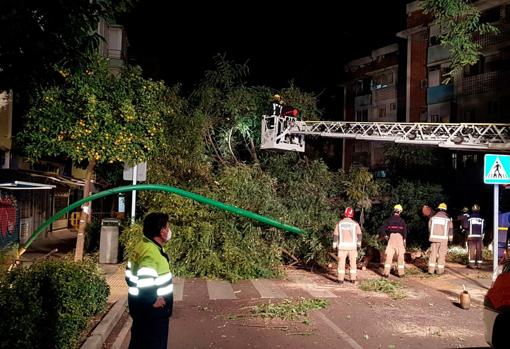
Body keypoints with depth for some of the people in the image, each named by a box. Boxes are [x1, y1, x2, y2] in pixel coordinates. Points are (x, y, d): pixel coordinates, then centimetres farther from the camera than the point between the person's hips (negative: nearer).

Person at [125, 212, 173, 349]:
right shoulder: (151, 252, -25)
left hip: (141, 307, 9)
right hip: (151, 311, -9)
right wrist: (153, 302, -20)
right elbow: (145, 282, -34)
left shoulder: (142, 246, 6)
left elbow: (130, 275, 15)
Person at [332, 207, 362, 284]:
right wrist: (359, 244, 16)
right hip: (352, 246, 0)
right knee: (352, 262, 11)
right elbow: (359, 235, 2)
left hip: (342, 246, 0)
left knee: (341, 262, 4)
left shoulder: (339, 223, -1)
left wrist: (334, 245, 7)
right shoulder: (355, 223, -2)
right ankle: (353, 279, 13)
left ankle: (340, 279, 2)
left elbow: (335, 235, -1)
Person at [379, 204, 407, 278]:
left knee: (389, 255, 3)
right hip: (399, 237, -1)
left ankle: (386, 272, 1)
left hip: (391, 237, 1)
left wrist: (385, 236, 13)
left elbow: (381, 229, 1)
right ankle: (401, 273, 10)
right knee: (400, 256, 6)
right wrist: (404, 240, -3)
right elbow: (405, 231, -5)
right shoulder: (402, 221, 4)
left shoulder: (389, 220, 7)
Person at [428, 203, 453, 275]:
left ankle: (431, 269, 6)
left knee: (433, 254, 8)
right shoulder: (448, 219, -1)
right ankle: (440, 270, 8)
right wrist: (450, 239, 21)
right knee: (442, 255, 6)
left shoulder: (432, 218, 1)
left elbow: (430, 228, 8)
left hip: (434, 238, 1)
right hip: (443, 239, -1)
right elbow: (451, 230, 6)